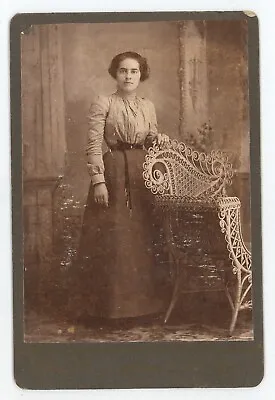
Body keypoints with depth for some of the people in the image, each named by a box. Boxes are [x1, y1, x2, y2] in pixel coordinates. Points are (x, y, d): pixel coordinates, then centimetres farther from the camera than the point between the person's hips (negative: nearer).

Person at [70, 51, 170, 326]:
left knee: (143, 237, 6)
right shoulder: (103, 104, -2)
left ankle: (142, 301, 16)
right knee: (111, 239, -4)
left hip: (143, 174, 5)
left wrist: (159, 138, -1)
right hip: (113, 172, -5)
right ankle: (111, 304, 6)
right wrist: (98, 180, -17)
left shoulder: (148, 107, 13)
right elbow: (93, 146, -8)